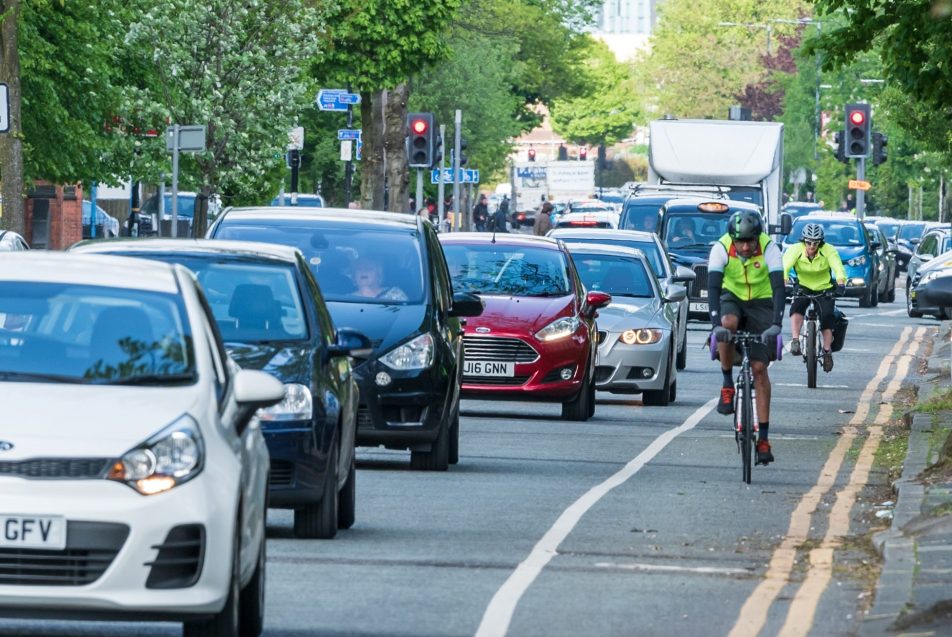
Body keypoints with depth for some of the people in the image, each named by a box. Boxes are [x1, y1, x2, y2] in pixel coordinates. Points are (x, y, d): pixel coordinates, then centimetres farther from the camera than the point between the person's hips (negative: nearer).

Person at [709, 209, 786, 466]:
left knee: (759, 368, -9)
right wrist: (716, 324, -44)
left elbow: (778, 287, -31)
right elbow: (713, 286, -31)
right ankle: (727, 385, -16)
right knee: (727, 324, -36)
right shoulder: (721, 248, -23)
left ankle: (763, 437, -6)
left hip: (761, 303, -1)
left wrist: (776, 324, -44)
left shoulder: (769, 248, -25)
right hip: (732, 298, 1)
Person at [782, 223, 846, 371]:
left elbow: (838, 267, -32)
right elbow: (785, 265, -33)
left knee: (827, 316, -16)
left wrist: (841, 282, -52)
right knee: (797, 306, -29)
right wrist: (783, 280, -54)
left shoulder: (829, 251, -18)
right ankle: (795, 341, -31)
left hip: (824, 288, 0)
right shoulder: (796, 249, -18)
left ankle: (827, 351, -4)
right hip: (803, 287, 0)